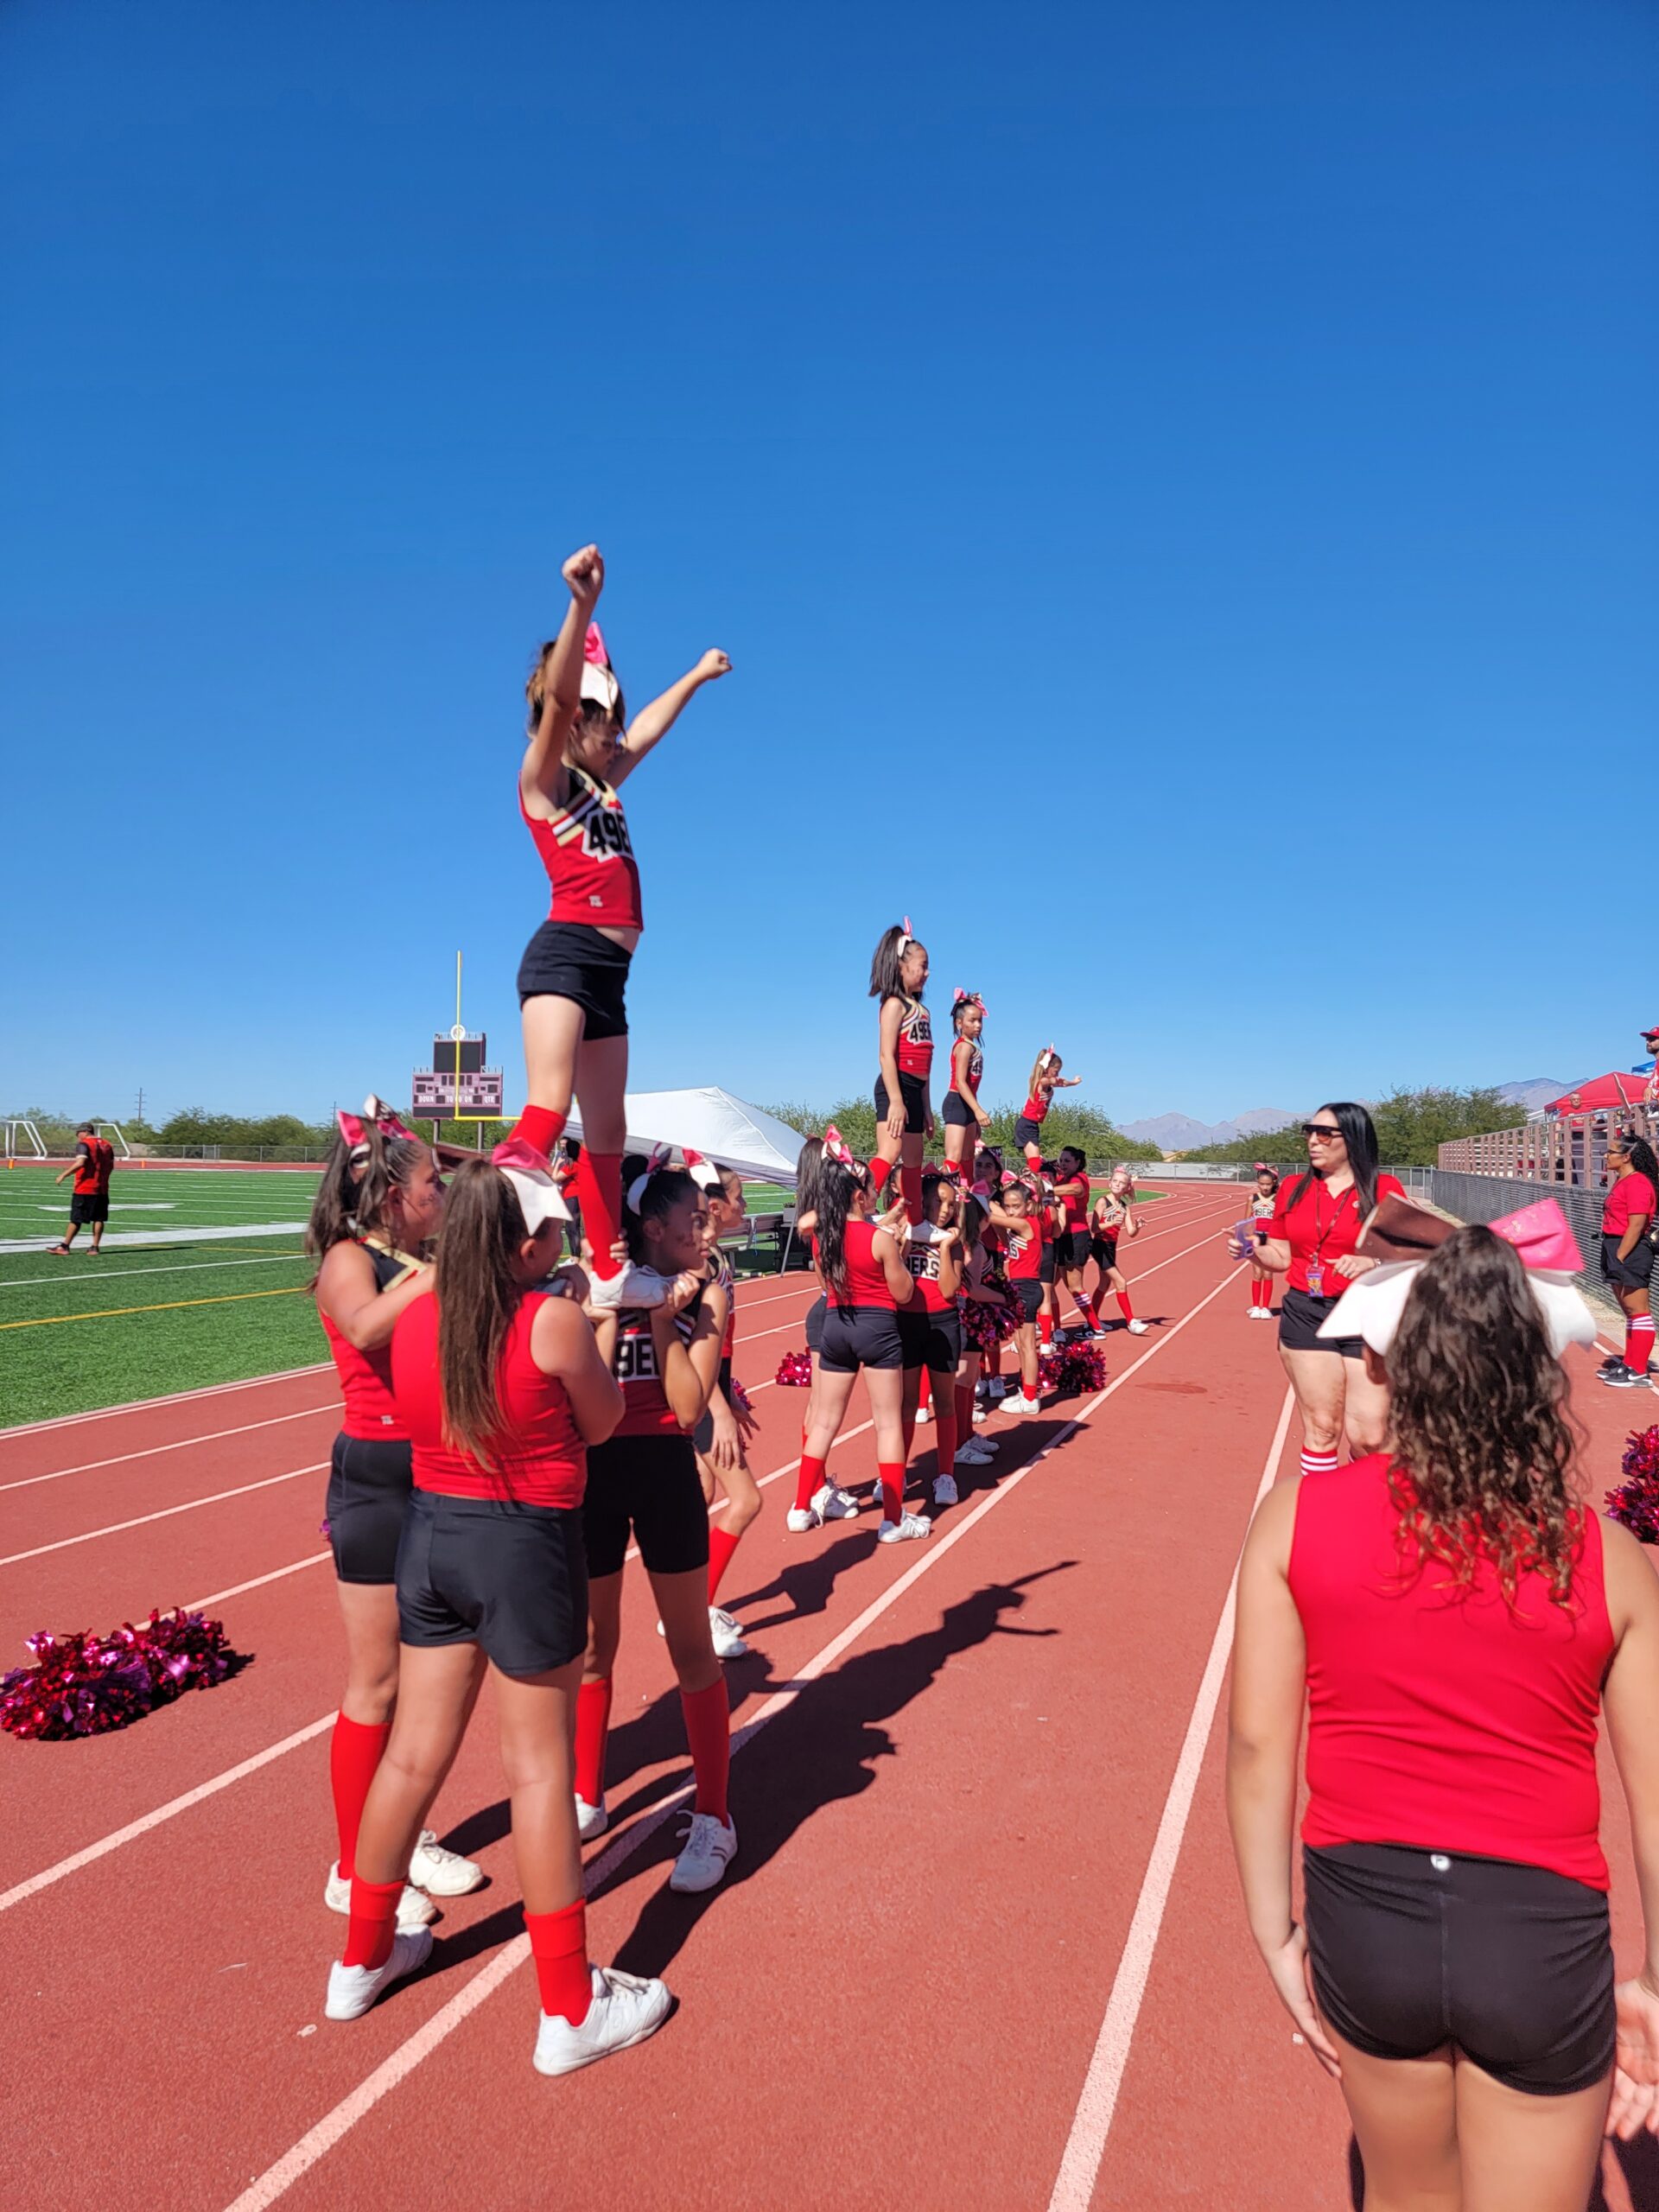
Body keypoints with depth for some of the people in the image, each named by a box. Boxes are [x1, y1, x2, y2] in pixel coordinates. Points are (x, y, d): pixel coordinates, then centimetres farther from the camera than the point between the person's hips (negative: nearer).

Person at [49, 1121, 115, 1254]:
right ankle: (95, 1247, 6)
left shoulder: (84, 1144, -9)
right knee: (98, 1219, 6)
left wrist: (63, 1175, -18)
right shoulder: (107, 1144, 11)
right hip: (102, 1189, 6)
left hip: (84, 1189, -6)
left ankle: (64, 1246, 5)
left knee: (76, 1219, 0)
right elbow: (111, 1166, 15)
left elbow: (80, 1163, -23)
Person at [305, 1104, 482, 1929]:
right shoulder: (347, 1260, -12)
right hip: (377, 1482, -7)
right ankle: (353, 1871, 24)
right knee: (377, 1682, 6)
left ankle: (406, 1840, 36)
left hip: (442, 1476, 7)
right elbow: (367, 1327, -34)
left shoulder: (427, 1265, 7)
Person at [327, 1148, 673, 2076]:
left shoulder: (415, 1319, -2)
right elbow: (601, 1424, -5)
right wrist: (601, 1328, 8)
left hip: (433, 1536, 6)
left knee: (414, 1754, 20)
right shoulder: (555, 1321, -19)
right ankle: (570, 2009, 21)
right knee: (540, 1771, 6)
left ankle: (364, 1960, 39)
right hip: (526, 1547, -6)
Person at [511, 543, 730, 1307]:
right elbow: (558, 698, -16)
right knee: (550, 1105, -26)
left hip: (608, 970, 8)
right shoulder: (543, 780, 1)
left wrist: (698, 676, 50)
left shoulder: (602, 783, 22)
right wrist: (583, 604, -29)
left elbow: (646, 728, 38)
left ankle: (609, 1271, 19)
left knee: (606, 1129, 11)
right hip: (564, 954, -8)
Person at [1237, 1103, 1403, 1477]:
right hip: (1305, 1315, 3)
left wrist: (1371, 1263, -23)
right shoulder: (1293, 1189, 8)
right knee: (1320, 1428, 6)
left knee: (1368, 1438, -4)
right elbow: (1281, 1259, 12)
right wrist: (1254, 1251, -9)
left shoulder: (1386, 1189, -3)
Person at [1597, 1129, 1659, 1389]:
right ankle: (1629, 1363, 25)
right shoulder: (1622, 1182, 15)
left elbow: (1636, 1225, -21)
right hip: (1617, 1252, 11)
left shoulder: (1637, 1183, -16)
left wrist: (1619, 1258, -20)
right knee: (1629, 1311, 17)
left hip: (1630, 1253, -11)